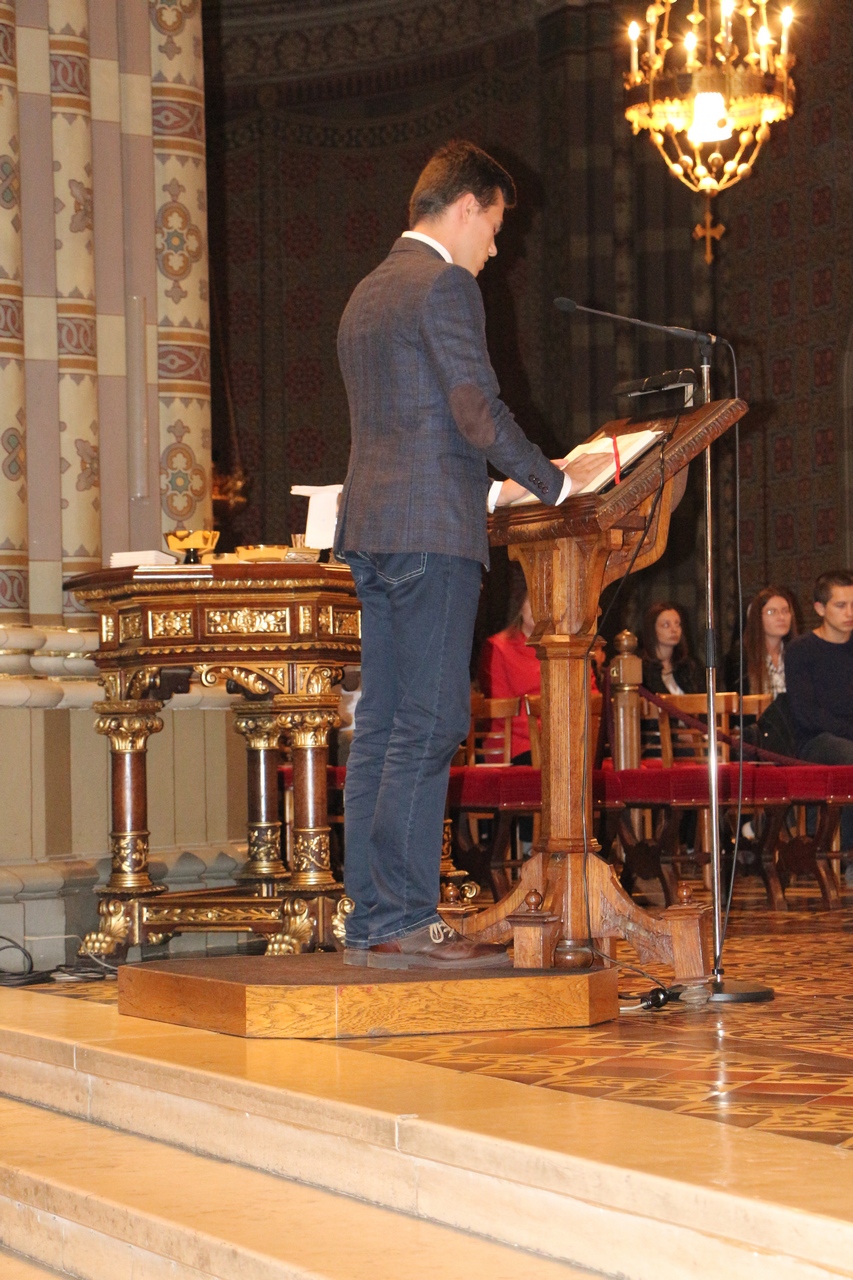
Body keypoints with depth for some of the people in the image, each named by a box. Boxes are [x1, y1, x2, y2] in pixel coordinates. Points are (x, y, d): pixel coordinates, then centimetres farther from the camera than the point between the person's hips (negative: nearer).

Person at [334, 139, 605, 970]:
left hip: (371, 527, 10)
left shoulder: (368, 293, 22)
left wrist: (491, 489, 26)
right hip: (432, 529, -9)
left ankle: (370, 920, 8)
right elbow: (479, 413, -15)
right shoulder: (444, 284, -8)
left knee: (381, 726, 7)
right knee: (428, 724, -9)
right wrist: (556, 483, -4)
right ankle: (404, 923, -9)